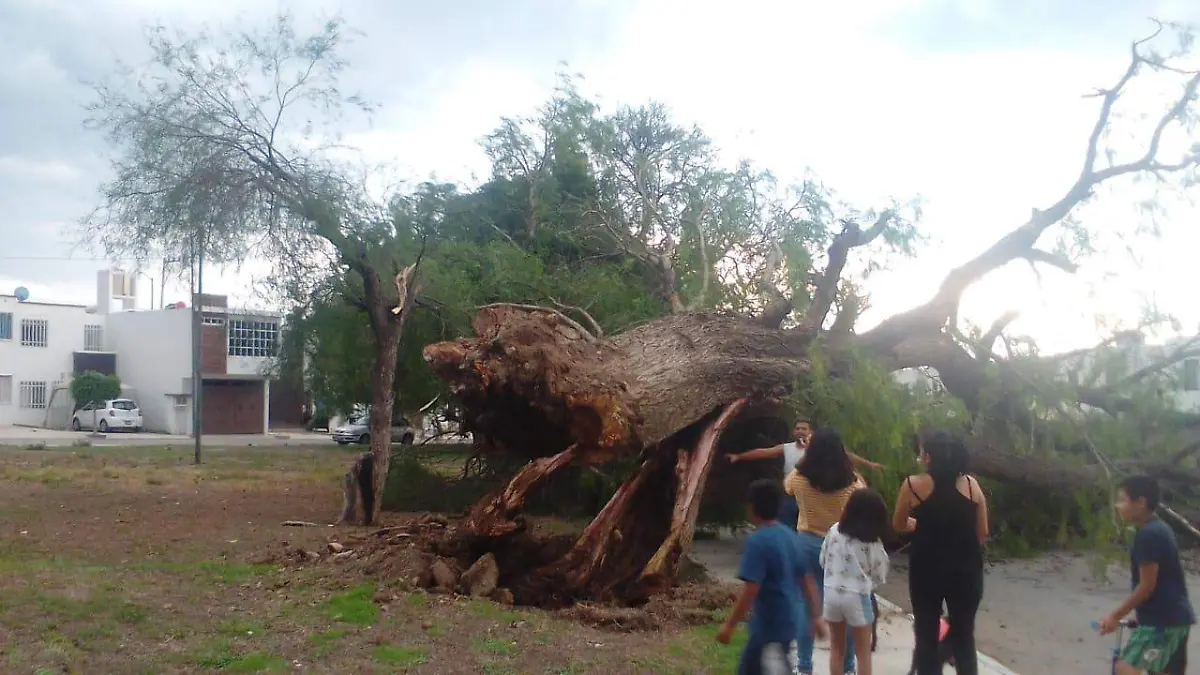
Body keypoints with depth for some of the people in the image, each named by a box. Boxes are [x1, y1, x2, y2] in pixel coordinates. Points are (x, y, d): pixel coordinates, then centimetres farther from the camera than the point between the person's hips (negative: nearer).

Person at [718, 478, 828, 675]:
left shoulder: (757, 541, -19)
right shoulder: (789, 536, 6)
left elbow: (751, 589, -23)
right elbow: (807, 579, 11)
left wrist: (730, 625, -17)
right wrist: (815, 616, 19)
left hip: (771, 624, -9)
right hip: (787, 620, 9)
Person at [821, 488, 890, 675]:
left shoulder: (834, 531, -3)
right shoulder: (873, 542, -9)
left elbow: (823, 561, 6)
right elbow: (879, 576, -2)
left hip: (832, 593, 3)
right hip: (857, 596, -3)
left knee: (837, 648, 16)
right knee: (863, 652, 10)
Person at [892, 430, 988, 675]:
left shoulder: (913, 485, -8)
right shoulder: (972, 484, -1)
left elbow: (899, 525, 6)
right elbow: (982, 533, 4)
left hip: (927, 570, -2)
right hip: (965, 569, 2)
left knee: (927, 637, 9)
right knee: (964, 637, 14)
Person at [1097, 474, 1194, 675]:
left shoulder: (1147, 534, -17)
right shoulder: (1160, 529, 14)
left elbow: (1147, 585, -18)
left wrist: (1115, 616, -12)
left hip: (1160, 620, -10)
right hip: (1176, 617, 10)